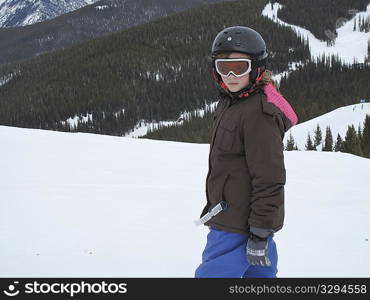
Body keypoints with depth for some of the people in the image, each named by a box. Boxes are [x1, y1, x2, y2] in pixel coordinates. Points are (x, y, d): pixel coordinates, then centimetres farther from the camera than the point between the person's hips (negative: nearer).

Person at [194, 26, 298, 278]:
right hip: (231, 217, 10)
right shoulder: (230, 104, 12)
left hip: (239, 226, -10)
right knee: (261, 273, 18)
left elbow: (269, 179, -22)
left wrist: (259, 234, -20)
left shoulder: (259, 114, -21)